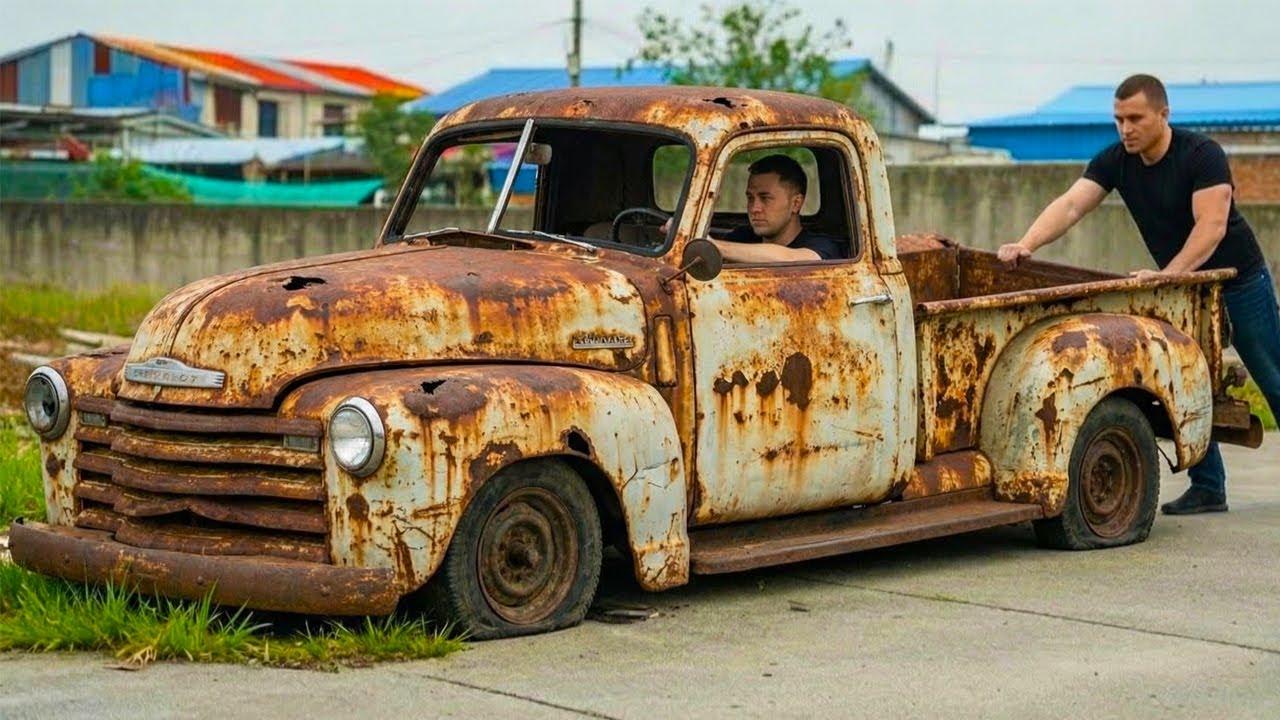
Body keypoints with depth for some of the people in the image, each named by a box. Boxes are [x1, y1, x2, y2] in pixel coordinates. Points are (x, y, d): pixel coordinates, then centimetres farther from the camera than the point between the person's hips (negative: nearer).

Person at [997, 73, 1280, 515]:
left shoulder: (1202, 155, -23)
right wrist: (1026, 245, -36)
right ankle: (1207, 488, 9)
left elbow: (1211, 225, -32)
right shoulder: (1115, 162, -8)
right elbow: (1070, 205, -19)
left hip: (1240, 281, -6)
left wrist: (1168, 274, -43)